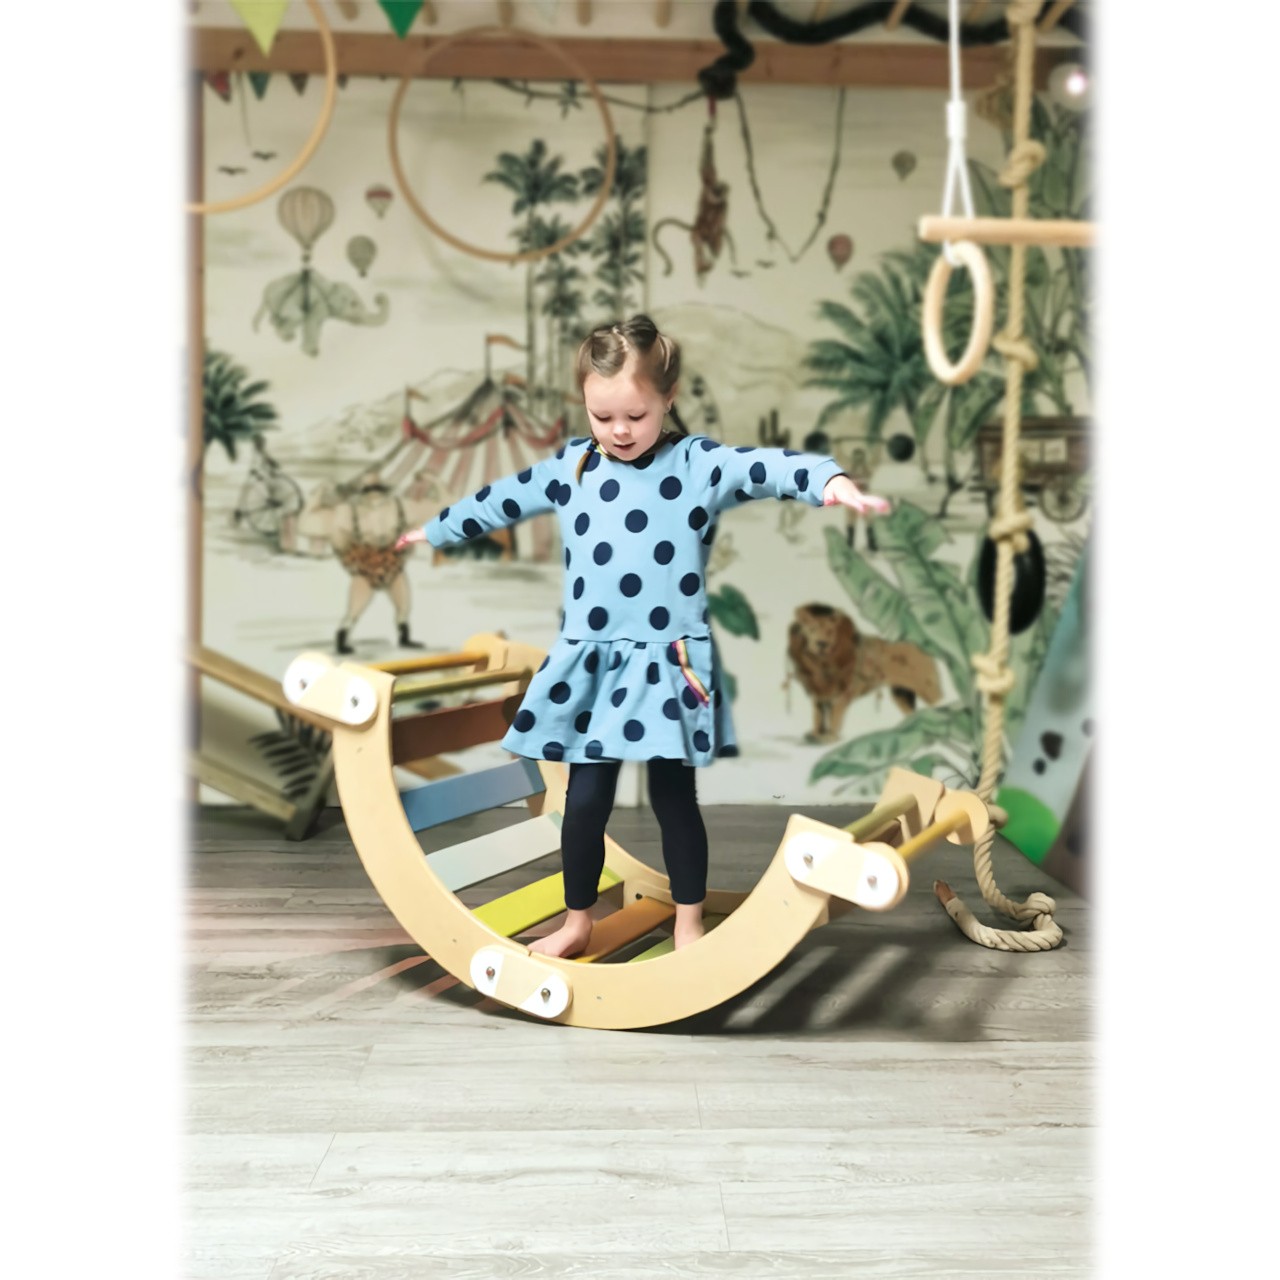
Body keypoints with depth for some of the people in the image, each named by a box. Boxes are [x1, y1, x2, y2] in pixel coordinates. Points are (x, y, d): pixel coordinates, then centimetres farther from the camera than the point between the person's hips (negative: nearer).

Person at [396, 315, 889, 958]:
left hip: (670, 664, -3)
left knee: (674, 795, 7)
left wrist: (832, 480, -42)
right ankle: (577, 922, 29)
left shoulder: (699, 463, -5)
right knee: (586, 796, 9)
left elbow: (767, 467, -23)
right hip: (590, 663, 3)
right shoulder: (570, 466, 8)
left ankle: (689, 924, 26)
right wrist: (435, 531, 33)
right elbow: (501, 500, 21)